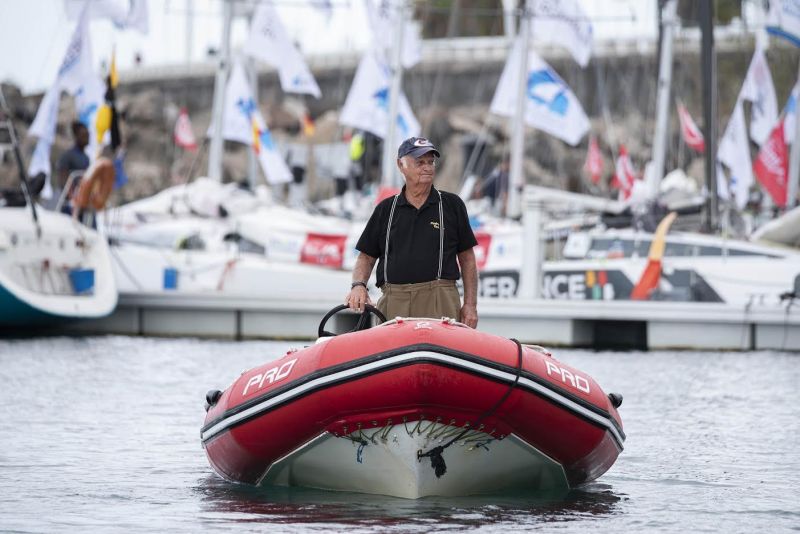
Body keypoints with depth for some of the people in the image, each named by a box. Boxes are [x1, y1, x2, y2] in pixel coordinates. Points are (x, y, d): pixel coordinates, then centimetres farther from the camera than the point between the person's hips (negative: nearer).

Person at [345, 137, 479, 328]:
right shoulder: (385, 209, 15)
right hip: (393, 304, 2)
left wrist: (470, 305, 3)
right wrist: (358, 285, -5)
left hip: (440, 304, -2)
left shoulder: (452, 205, 11)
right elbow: (366, 256, 15)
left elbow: (467, 258, 11)